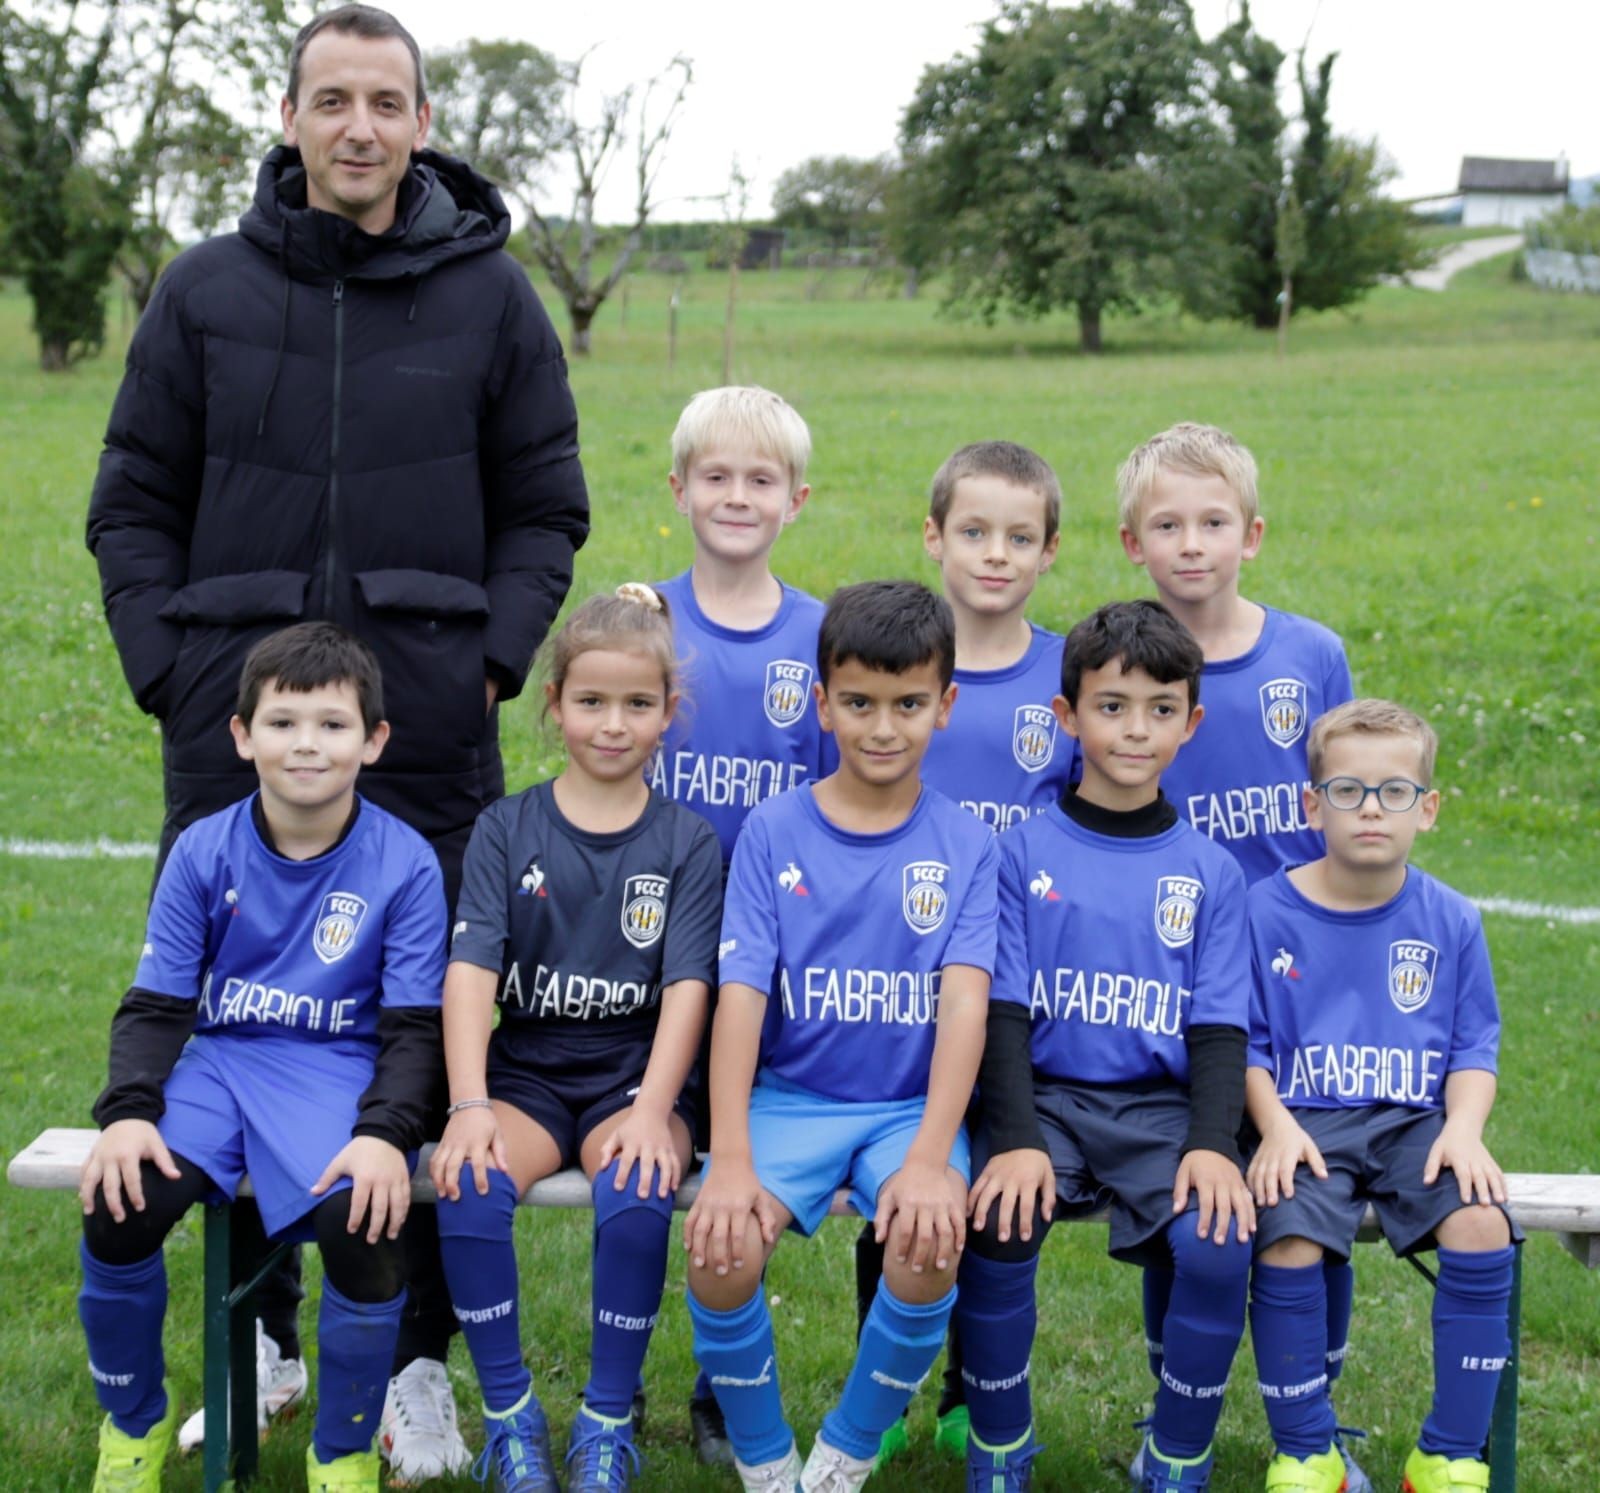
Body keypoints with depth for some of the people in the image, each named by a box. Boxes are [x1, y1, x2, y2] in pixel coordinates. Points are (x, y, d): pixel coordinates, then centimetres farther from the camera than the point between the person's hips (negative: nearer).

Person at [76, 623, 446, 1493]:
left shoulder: (404, 864, -5)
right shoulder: (204, 852, 1)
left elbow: (413, 1025, -5)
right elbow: (156, 1004, 3)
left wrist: (385, 1131, -22)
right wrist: (127, 1110, -15)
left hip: (340, 1072, -2)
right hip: (218, 1059, 2)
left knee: (364, 1220, -31)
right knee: (119, 1205, -24)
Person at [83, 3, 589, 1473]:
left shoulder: (490, 292, 5)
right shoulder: (207, 290, 6)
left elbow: (545, 508, 9)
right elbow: (135, 506, 10)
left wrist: (493, 661, -3)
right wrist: (168, 667, -2)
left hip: (429, 736, -1)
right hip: (234, 729, 1)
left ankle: (417, 1362, 16)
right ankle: (258, 1347, 24)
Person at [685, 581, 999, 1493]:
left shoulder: (965, 844, 0)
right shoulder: (773, 832, 0)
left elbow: (964, 1004, -11)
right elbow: (741, 996, -7)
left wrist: (929, 1159, -25)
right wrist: (731, 1161, -20)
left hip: (911, 1105, 0)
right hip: (789, 1099, 0)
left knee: (928, 1242, -31)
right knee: (721, 1244, -28)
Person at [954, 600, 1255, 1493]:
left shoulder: (1210, 872, 9)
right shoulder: (1024, 853, 5)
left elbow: (1219, 1031, 5)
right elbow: (1002, 1012, -1)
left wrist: (1213, 1142, -13)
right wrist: (1016, 1140, -16)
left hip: (1164, 1105, 1)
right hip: (1044, 1094, -1)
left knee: (1220, 1242, -26)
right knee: (999, 1223, -29)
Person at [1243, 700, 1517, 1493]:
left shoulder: (1450, 920, 7)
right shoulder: (1266, 911, 1)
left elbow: (1474, 1045, 9)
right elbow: (1244, 1042, 3)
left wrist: (1465, 1126, -9)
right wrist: (1274, 1123, -13)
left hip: (1416, 1121, 2)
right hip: (1307, 1123, -1)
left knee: (1482, 1231, -26)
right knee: (1288, 1246, -29)